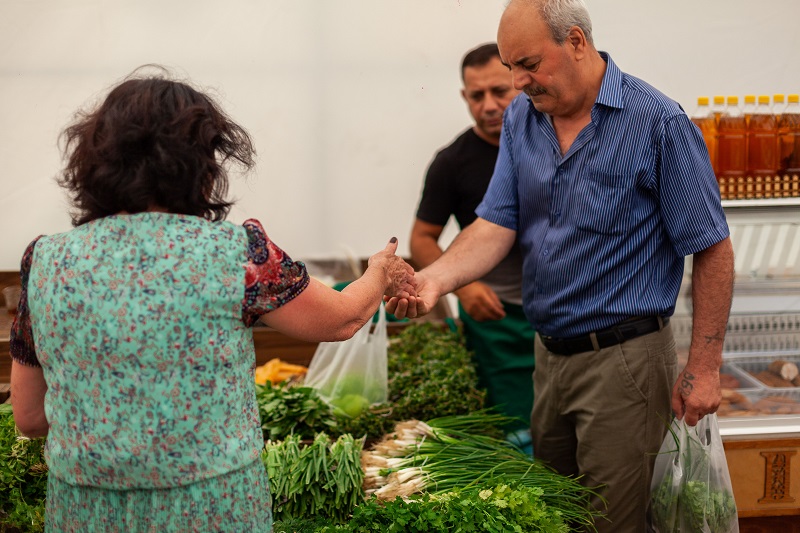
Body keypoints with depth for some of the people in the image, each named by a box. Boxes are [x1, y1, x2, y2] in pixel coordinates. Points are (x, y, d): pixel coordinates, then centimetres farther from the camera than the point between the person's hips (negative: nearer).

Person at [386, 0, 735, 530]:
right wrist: (435, 280, -20)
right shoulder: (520, 119, 4)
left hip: (622, 361, -6)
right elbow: (497, 226, -1)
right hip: (549, 355, 6)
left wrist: (704, 368, -13)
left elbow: (712, 250, -12)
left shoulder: (658, 123, -15)